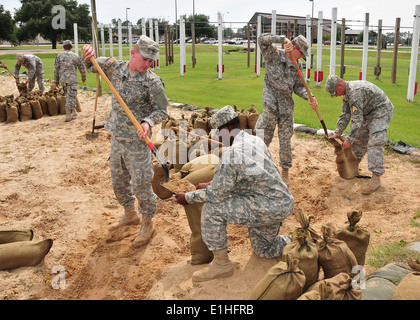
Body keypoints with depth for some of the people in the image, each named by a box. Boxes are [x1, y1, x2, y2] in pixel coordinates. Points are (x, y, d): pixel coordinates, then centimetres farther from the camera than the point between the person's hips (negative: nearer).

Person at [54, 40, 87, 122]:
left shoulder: (59, 56, 5)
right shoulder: (76, 56, 4)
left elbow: (56, 69, 4)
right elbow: (82, 68, 12)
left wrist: (56, 80, 13)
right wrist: (83, 77, 28)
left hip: (63, 79, 3)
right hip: (72, 79, -2)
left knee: (69, 96, 17)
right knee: (71, 96, -3)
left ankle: (73, 112, 23)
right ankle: (68, 114, -7)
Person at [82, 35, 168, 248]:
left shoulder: (152, 82, -15)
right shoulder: (115, 67, 0)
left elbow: (162, 111, -9)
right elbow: (90, 66, 15)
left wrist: (148, 121, -28)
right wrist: (88, 54, -8)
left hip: (137, 141, -6)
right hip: (116, 138, 6)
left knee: (141, 185, 0)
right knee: (118, 181, 19)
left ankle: (147, 224, 20)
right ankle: (130, 215, 41)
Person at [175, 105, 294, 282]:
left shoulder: (232, 153, -21)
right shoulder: (254, 139, 8)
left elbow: (216, 195, -16)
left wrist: (188, 197, -1)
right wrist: (210, 184, 17)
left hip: (267, 207, -10)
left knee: (211, 209, -11)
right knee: (263, 250, 27)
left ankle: (221, 264, 1)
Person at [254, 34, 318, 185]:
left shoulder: (298, 65, 8)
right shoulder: (274, 55, -6)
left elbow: (298, 86, 10)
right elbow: (262, 39, -19)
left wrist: (309, 97, -7)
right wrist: (283, 39, -27)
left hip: (287, 107, 4)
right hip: (271, 106, -4)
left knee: (285, 140, 10)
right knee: (263, 138, 2)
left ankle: (285, 170, 24)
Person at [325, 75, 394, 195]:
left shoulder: (355, 92, -30)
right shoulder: (346, 92, 2)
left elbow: (357, 119, -31)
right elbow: (345, 114, 9)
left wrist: (349, 139, -27)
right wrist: (338, 132, 3)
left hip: (381, 111, -10)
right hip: (368, 113, 10)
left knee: (375, 142, -20)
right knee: (358, 139, 13)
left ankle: (376, 178, -24)